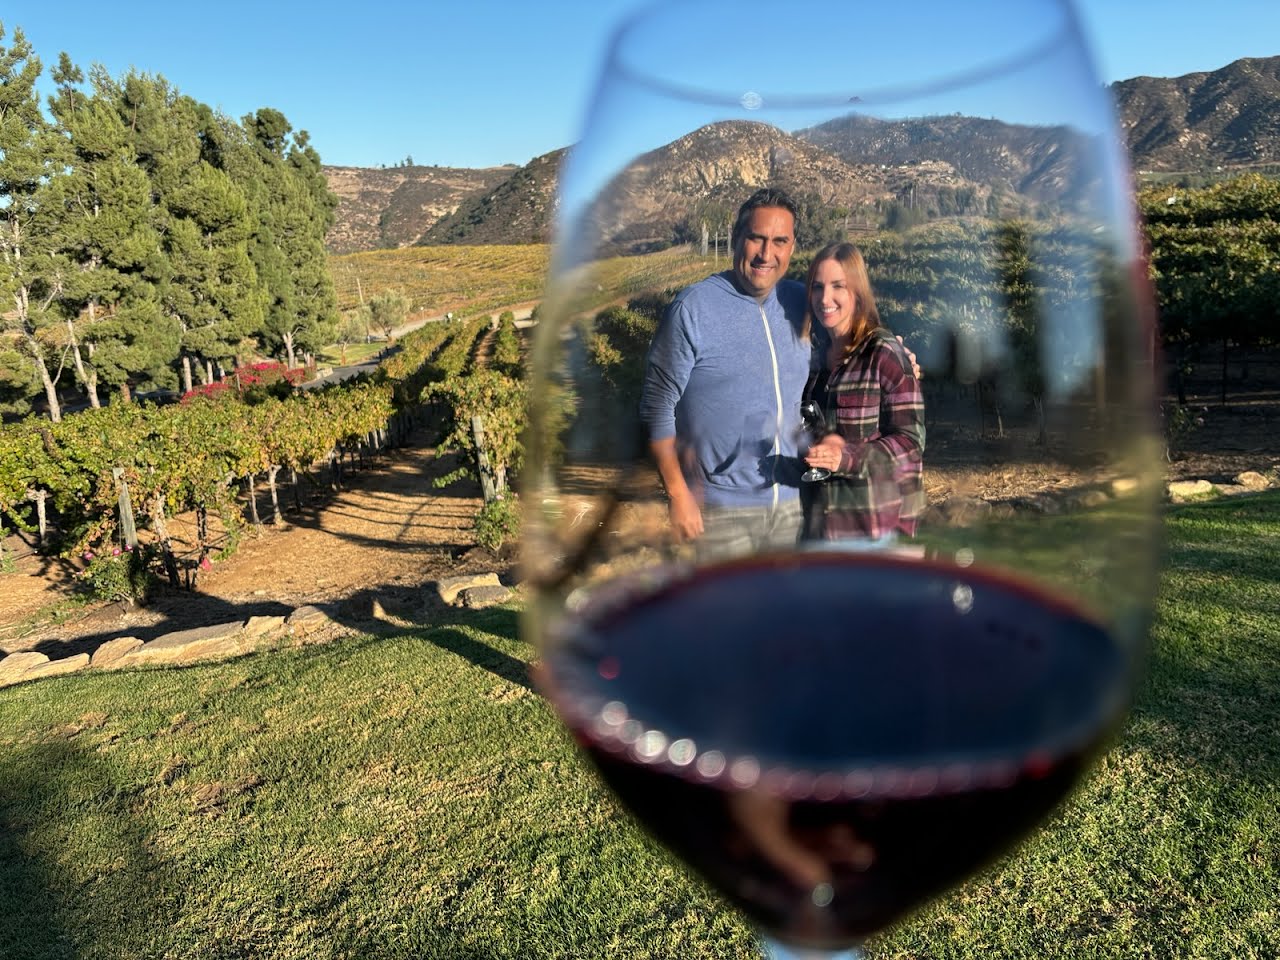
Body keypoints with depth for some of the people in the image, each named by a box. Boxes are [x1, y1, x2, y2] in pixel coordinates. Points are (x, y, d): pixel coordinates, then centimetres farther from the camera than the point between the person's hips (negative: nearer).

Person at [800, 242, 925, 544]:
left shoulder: (885, 354, -10)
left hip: (874, 520, -5)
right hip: (819, 516, 6)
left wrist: (847, 457, -27)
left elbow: (911, 442, -13)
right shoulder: (815, 354, 8)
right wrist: (814, 448, 0)